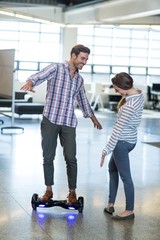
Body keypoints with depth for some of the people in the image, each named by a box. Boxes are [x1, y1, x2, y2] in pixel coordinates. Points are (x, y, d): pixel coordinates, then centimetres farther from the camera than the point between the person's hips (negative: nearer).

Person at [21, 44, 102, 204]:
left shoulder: (79, 79, 15)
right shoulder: (56, 68, -2)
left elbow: (83, 100, 28)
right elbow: (38, 77, -18)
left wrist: (93, 117, 35)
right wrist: (29, 83, -41)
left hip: (69, 123, 3)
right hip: (50, 120, -3)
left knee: (71, 158, 0)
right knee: (48, 157, 4)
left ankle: (72, 192, 12)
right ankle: (48, 190, 17)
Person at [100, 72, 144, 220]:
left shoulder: (129, 106, -29)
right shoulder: (139, 94, -1)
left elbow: (118, 129, -27)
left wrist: (106, 150, -23)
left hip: (122, 142, -10)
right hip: (130, 139, 10)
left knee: (125, 176, 3)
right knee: (112, 168, 23)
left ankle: (130, 211, 17)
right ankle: (111, 204, 31)